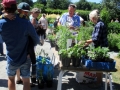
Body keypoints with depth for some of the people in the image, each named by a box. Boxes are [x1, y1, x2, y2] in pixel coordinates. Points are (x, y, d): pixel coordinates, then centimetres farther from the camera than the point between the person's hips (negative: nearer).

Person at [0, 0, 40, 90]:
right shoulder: (26, 23, -19)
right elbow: (36, 40, -10)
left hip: (12, 59, 1)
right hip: (25, 58, -1)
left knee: (11, 78, 25)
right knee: (26, 81, 14)